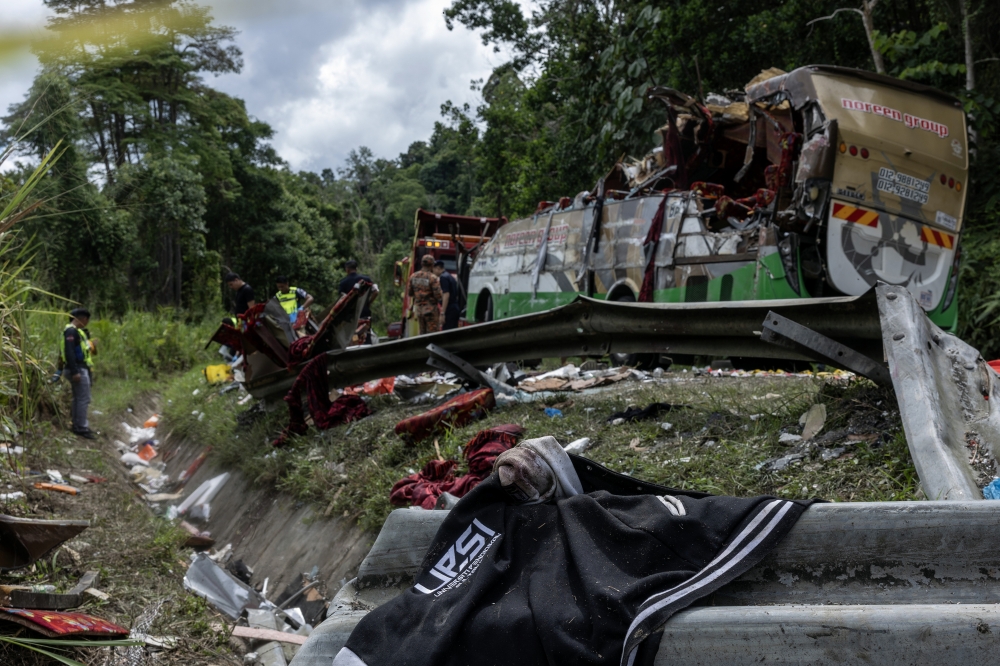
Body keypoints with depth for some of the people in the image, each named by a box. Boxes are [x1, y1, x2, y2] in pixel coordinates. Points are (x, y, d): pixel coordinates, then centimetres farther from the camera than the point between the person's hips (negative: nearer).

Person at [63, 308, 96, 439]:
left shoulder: (76, 331, 19)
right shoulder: (71, 331, -15)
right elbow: (69, 352, -23)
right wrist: (75, 372, -26)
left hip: (81, 368, 11)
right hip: (78, 369, -11)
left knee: (79, 398, 17)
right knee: (83, 399, -8)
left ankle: (78, 425, 25)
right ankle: (82, 428, -5)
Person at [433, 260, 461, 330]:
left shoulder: (443, 277, -10)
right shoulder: (451, 276, 19)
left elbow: (446, 295, -19)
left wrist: (442, 313, -21)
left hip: (449, 309, -10)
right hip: (456, 308, 10)